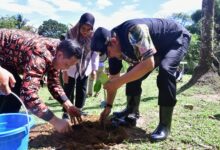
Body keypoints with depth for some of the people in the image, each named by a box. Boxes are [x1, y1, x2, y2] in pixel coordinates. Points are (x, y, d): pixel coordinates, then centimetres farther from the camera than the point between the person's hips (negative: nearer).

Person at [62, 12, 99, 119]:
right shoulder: (71, 34, -19)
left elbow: (95, 53, -3)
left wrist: (94, 69, -4)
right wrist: (64, 70, -20)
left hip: (85, 69, 3)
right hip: (71, 69, -3)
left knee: (82, 89, 12)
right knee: (68, 90, 4)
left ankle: (78, 109, 27)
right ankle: (66, 112, 14)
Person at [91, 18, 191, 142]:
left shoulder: (134, 30, -38)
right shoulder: (115, 47, -12)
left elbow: (149, 64, -43)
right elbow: (114, 78, -4)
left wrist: (120, 81, -40)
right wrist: (108, 106, -4)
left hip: (177, 39, -7)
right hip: (158, 46, 7)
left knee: (165, 70, -31)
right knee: (134, 73, -1)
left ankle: (165, 125, -21)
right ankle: (132, 110, 18)